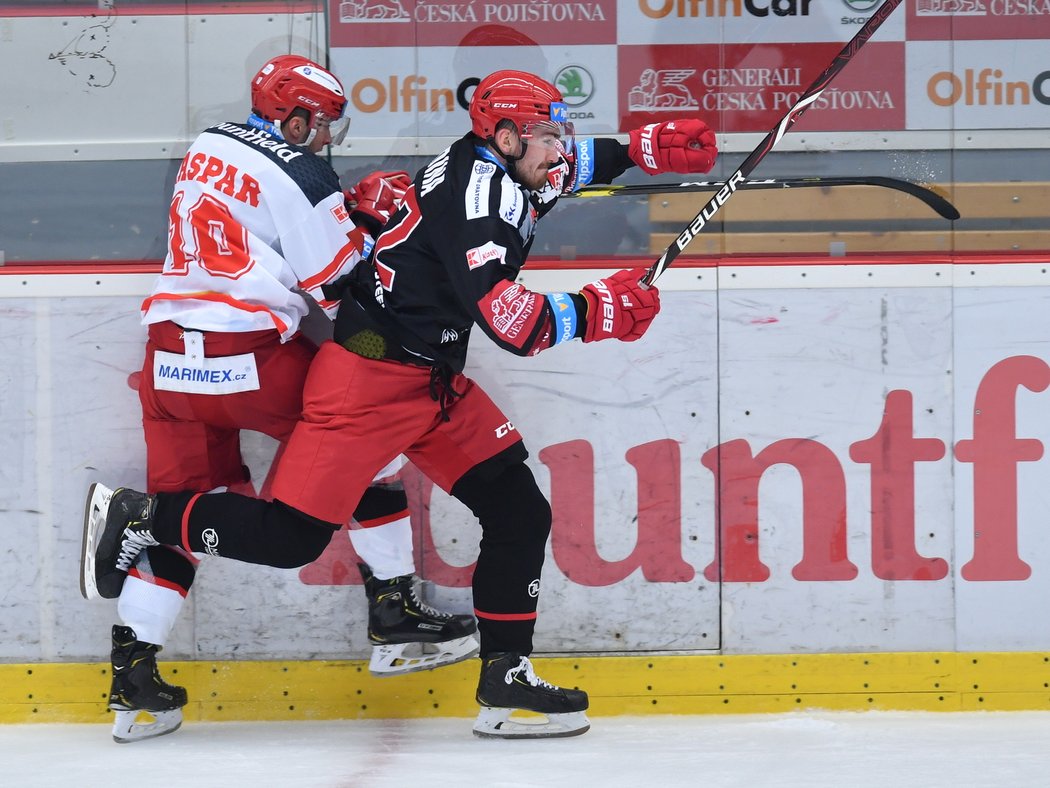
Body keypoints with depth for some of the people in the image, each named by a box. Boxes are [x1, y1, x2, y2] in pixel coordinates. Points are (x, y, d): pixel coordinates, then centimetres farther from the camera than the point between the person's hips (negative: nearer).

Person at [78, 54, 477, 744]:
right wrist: (372, 217, 6)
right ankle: (395, 618, 13)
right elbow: (342, 288, -8)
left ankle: (134, 680, 6)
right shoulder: (301, 177, -10)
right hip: (251, 358, -7)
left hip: (172, 353, 7)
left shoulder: (209, 147, 14)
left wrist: (352, 207, 15)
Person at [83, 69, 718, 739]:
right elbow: (512, 325, -27)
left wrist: (646, 149, 17)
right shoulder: (478, 191, -20)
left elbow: (567, 162, 32)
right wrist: (598, 312, -18)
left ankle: (506, 681, 7)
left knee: (521, 513, 4)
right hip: (370, 375, -10)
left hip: (434, 380, 10)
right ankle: (147, 516, 8)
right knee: (290, 537, -10)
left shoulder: (497, 166, 8)